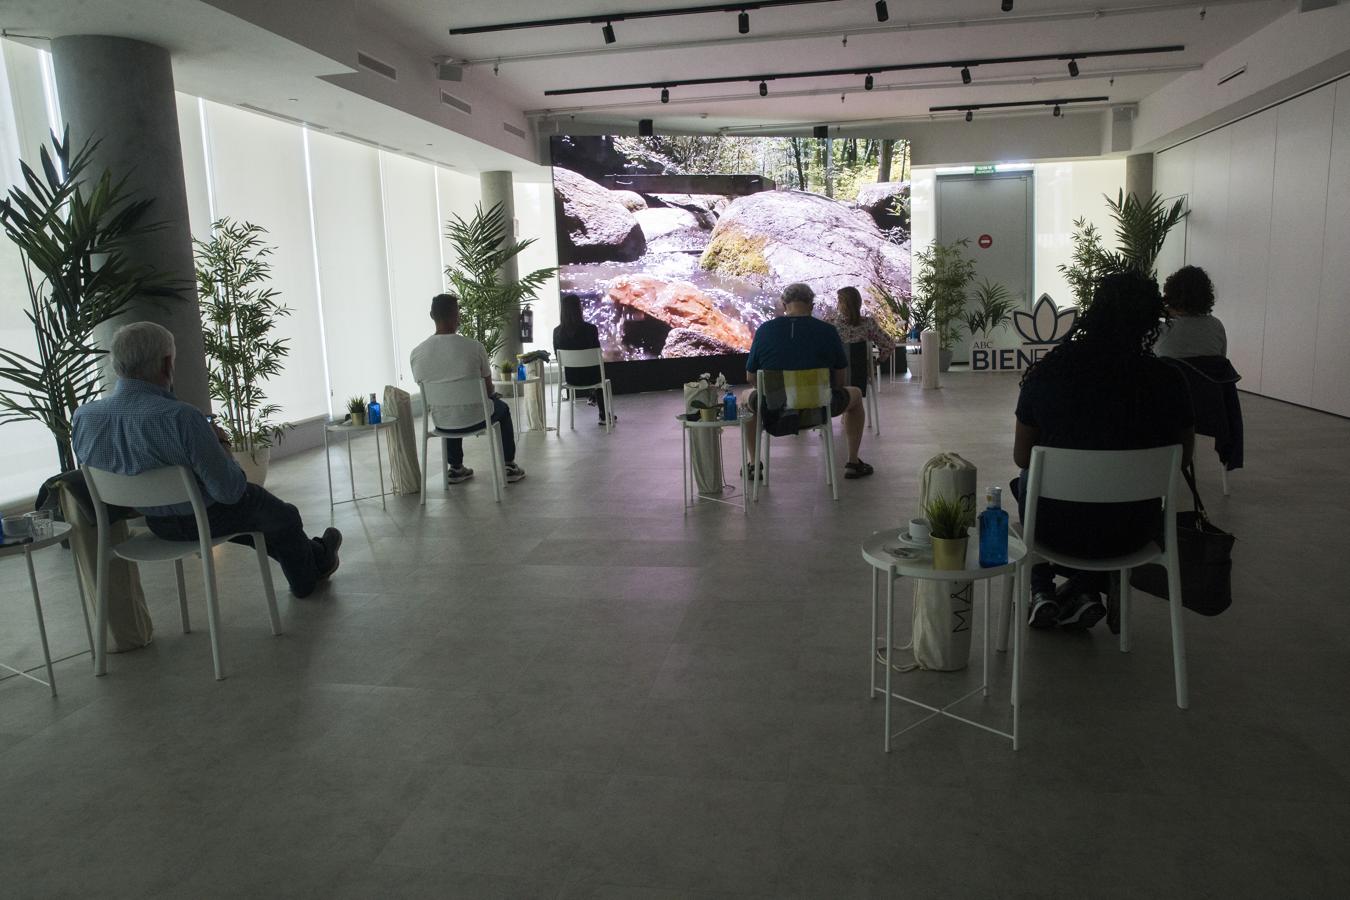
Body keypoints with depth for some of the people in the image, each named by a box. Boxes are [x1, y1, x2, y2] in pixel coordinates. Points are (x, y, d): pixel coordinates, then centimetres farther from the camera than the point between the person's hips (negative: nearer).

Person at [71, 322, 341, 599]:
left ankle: (313, 556, 50)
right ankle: (308, 575, 51)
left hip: (155, 523, 7)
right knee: (284, 516, 25)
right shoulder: (182, 417, -35)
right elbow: (230, 490, -29)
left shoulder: (82, 417, -13)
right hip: (206, 521, -7)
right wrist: (222, 445, -9)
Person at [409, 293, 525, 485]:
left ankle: (456, 469, 41)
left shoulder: (417, 353, -11)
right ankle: (509, 466, 34)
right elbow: (488, 389, -5)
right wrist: (492, 395, 19)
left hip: (442, 424, 3)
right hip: (474, 419, -3)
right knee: (502, 407, 30)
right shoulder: (474, 347, -19)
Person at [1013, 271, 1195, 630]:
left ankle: (1042, 590, 25)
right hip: (1129, 533, 1)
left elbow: (1021, 458, -3)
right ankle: (1086, 590, 22)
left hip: (1055, 529, -1)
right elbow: (1183, 455, 4)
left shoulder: (1045, 372, -14)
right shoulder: (1167, 381, -12)